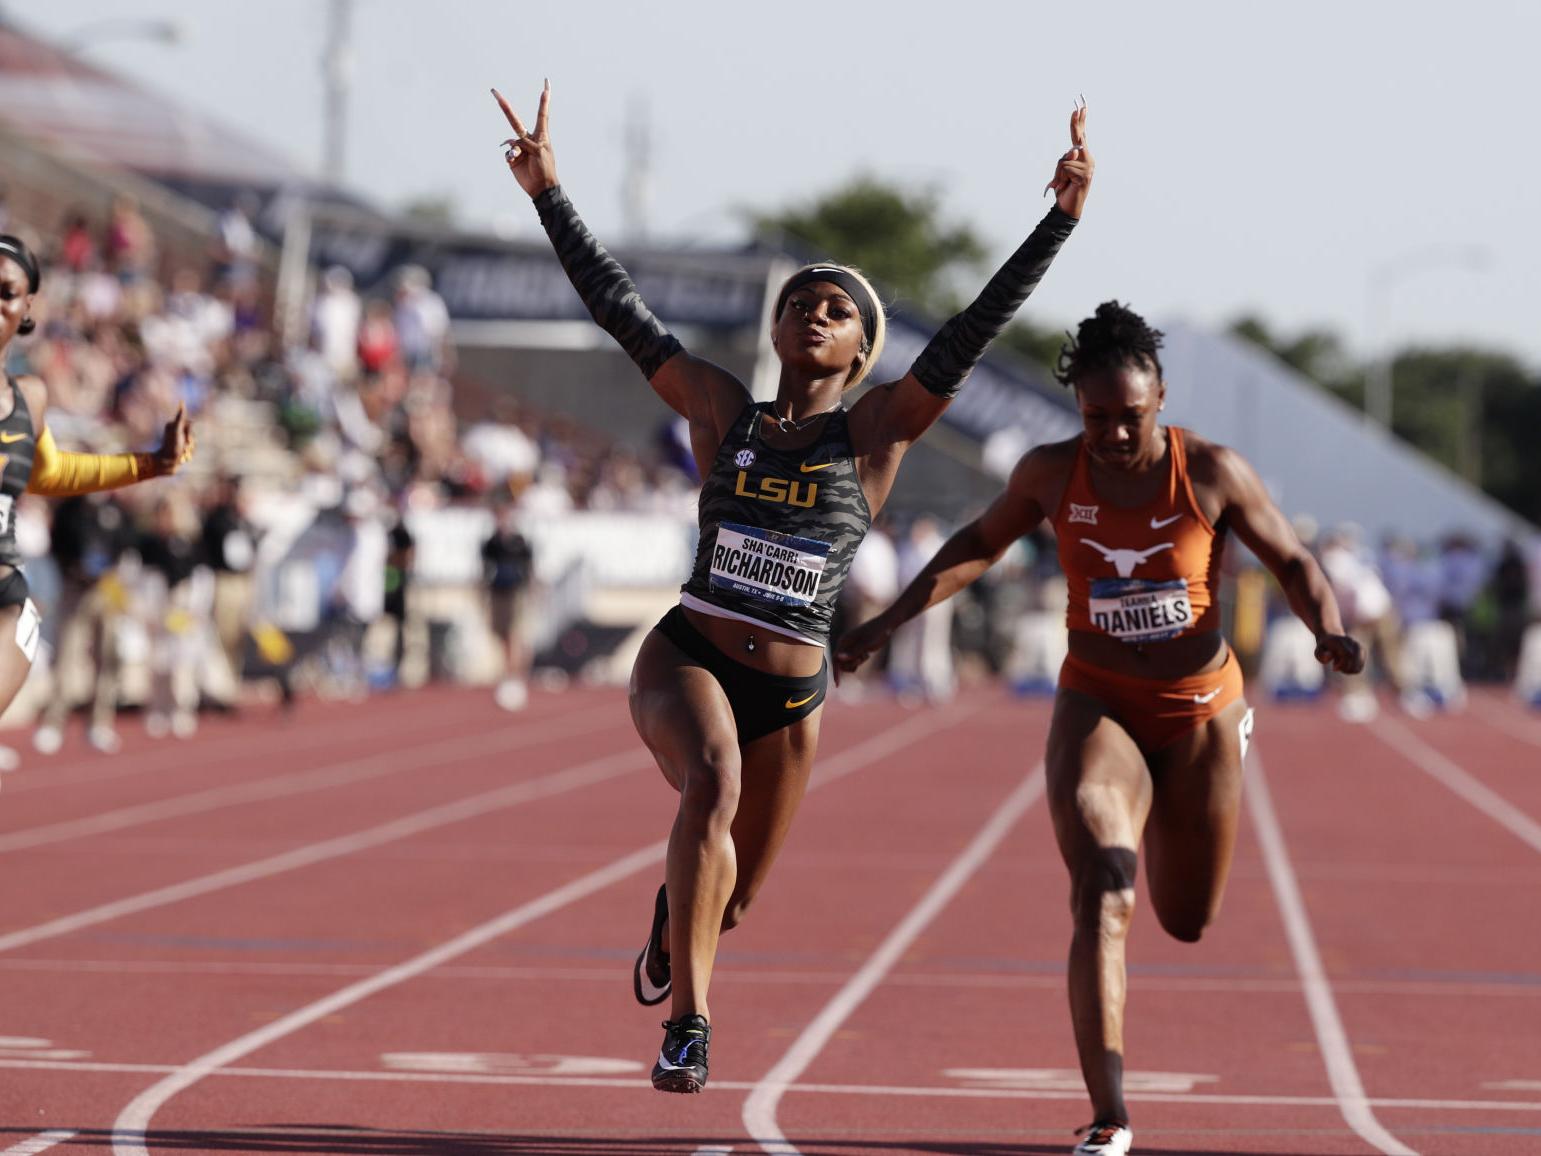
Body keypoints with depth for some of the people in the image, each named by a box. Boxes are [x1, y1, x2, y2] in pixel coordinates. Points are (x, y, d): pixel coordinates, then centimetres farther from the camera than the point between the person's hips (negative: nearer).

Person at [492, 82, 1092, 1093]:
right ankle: (688, 1024, -36)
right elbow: (622, 310, 3)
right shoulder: (723, 410, 4)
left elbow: (975, 329, -4)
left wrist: (1062, 220, -10)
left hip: (792, 694, 2)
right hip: (686, 658, -2)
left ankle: (673, 919, 55)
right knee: (714, 784, -35)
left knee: (730, 901, 14)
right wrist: (549, 193, 1)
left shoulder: (878, 433, 2)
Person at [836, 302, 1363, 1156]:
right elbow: (979, 545, 11)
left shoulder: (1213, 473, -12)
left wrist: (1329, 631, -21)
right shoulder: (1050, 474, -8)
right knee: (1102, 900, -24)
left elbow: (1291, 561, -1)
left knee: (1186, 920, 18)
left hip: (1198, 710, 1)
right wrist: (887, 624, 6)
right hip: (1097, 708, -1)